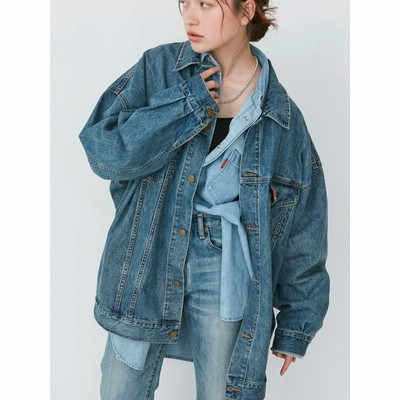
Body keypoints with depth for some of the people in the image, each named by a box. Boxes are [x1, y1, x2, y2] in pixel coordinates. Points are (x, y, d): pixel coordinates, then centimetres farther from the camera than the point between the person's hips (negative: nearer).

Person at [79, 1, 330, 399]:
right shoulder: (158, 68, -2)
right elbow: (103, 150, -14)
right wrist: (188, 103, -17)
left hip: (226, 280, 0)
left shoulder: (283, 118, -3)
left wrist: (295, 325, 4)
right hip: (145, 267, 1)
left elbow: (302, 233, 2)